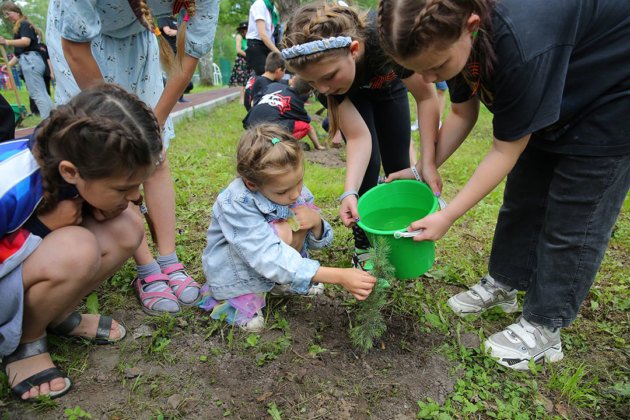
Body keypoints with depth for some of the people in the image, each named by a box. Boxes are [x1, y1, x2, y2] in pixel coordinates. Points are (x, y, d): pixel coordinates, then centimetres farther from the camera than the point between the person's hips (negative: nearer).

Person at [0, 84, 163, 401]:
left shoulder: (85, 157, -19)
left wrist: (103, 211, -21)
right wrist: (45, 224, -31)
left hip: (30, 244, 6)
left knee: (127, 228, -17)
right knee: (76, 249, -35)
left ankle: (57, 316, 3)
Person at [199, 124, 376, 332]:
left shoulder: (295, 189, -15)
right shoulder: (236, 204, -34)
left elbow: (317, 242, -4)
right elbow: (268, 258, -42)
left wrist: (316, 221, -30)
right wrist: (338, 276, -47)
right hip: (227, 268, -6)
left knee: (304, 216, -19)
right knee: (282, 231, -33)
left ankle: (281, 282, -3)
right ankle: (246, 298, -12)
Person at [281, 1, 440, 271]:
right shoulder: (321, 72, -37)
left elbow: (426, 97, -28)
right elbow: (359, 137, -33)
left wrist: (428, 162, -33)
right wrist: (349, 192, -45)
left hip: (389, 85, 1)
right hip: (351, 96, 0)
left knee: (397, 164, 3)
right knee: (367, 165, -14)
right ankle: (364, 247, 6)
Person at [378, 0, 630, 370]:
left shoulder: (522, 44, -42)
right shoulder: (452, 33, -18)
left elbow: (507, 150, -31)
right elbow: (462, 114, -4)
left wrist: (448, 217, -27)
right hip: (550, 105, 8)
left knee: (572, 219, -3)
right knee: (522, 198, 12)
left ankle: (544, 327, 12)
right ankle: (503, 284, 30)